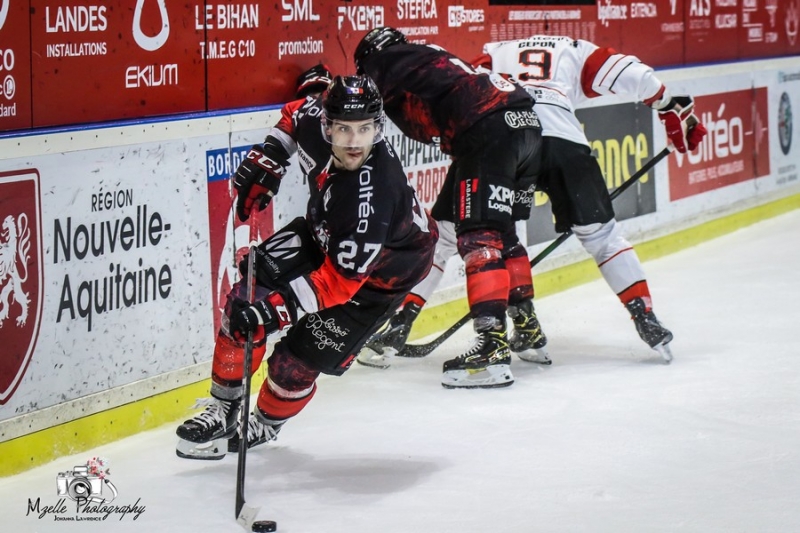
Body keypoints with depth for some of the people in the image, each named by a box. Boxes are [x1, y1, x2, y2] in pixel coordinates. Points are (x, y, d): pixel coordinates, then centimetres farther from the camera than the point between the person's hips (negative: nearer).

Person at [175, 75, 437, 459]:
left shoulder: (374, 195, -42)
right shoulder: (316, 120, -24)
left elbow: (342, 279, -37)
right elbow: (296, 116, 4)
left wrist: (278, 307, -45)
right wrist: (268, 159, -5)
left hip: (378, 270, -6)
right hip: (324, 234, 6)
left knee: (300, 359, -9)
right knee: (246, 299, -8)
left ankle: (266, 424, 24)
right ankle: (223, 411, 10)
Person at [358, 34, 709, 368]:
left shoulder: (491, 55, 36)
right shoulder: (575, 51, 32)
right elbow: (631, 74, 18)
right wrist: (675, 110, 25)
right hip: (561, 140, 0)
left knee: (445, 230, 15)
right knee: (599, 233, 20)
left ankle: (398, 327, 8)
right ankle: (646, 320, 15)